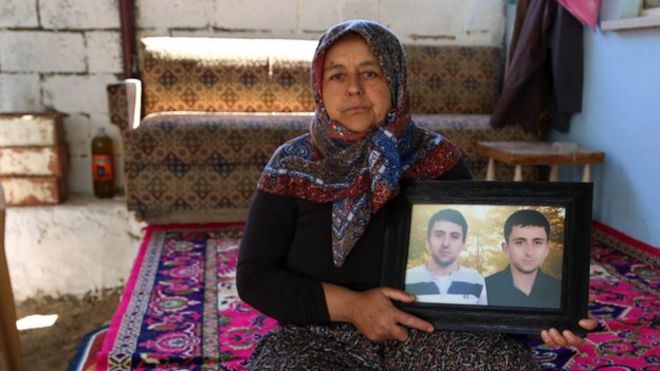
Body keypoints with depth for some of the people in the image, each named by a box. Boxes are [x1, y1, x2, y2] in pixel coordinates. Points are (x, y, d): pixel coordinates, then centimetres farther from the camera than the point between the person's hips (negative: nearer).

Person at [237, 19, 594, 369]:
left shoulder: (434, 157, -2)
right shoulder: (293, 165, -5)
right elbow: (254, 277, -6)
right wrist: (350, 306, -17)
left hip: (428, 333, 2)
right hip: (320, 339, -1)